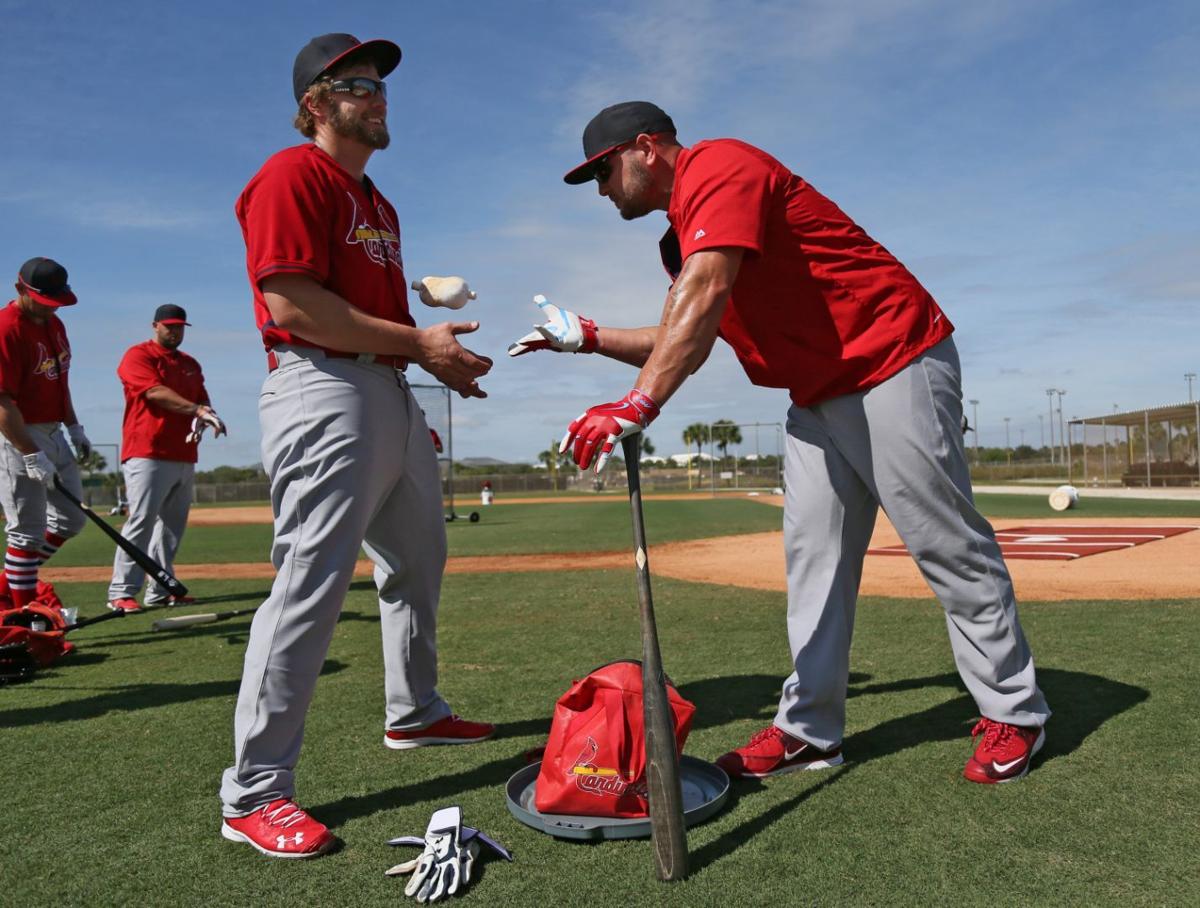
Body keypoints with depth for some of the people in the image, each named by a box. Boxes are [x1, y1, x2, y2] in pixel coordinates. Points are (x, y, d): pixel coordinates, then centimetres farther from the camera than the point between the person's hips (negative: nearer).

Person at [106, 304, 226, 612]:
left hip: (184, 458, 7)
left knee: (173, 525, 7)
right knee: (141, 521, -12)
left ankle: (161, 591, 14)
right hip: (147, 455, -7)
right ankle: (121, 592, -8)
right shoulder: (138, 355, 1)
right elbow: (155, 392, -15)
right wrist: (195, 409, -24)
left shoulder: (191, 364, 22)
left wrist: (203, 418, -8)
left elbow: (202, 401, 16)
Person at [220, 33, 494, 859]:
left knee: (420, 563, 18)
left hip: (394, 396, 10)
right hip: (325, 394, -10)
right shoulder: (292, 175, -5)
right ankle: (254, 794, -2)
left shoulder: (378, 203, 25)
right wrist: (416, 341, -15)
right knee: (312, 582, -12)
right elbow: (292, 304, -18)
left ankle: (415, 714, 37)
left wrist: (441, 359, 12)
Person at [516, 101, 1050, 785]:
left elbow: (704, 296, -30)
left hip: (894, 367, -9)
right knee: (813, 557, 6)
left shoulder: (719, 166, -13)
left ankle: (1015, 715, 15)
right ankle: (810, 729, 13)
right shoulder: (685, 232, 16)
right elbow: (684, 342, 19)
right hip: (819, 394, 10)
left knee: (950, 548, -1)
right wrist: (589, 338, 13)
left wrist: (638, 406, -38)